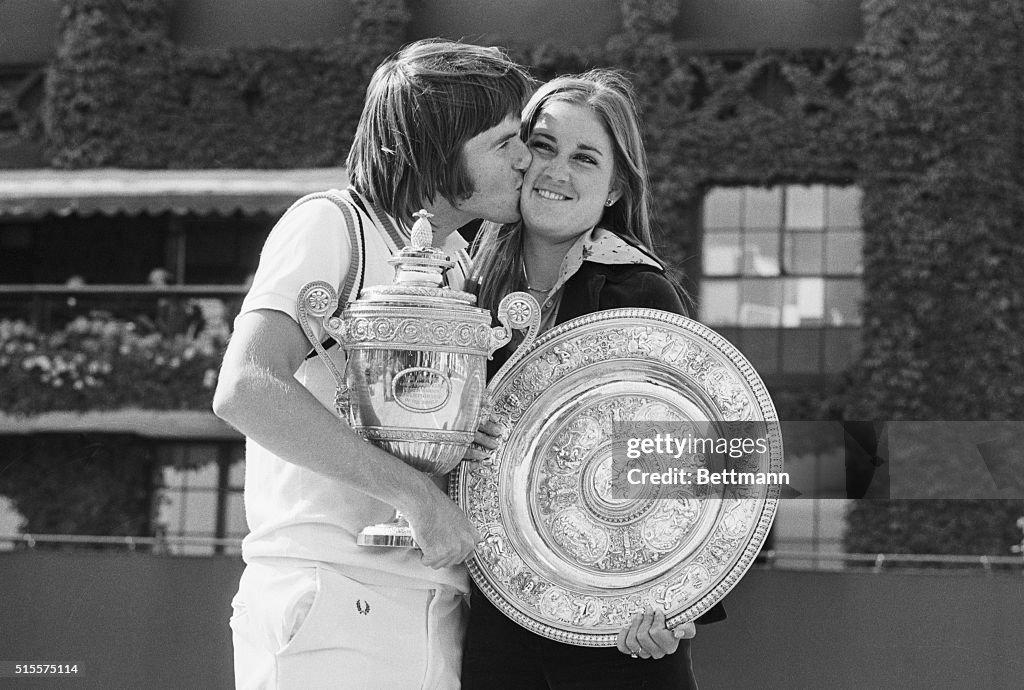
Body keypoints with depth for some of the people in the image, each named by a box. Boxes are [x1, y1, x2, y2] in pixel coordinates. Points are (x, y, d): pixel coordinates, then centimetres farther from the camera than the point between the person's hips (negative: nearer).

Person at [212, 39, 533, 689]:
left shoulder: (462, 259, 17)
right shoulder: (332, 224, -7)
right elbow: (245, 391, -22)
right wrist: (416, 493, -21)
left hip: (438, 617, 7)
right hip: (329, 608, -7)